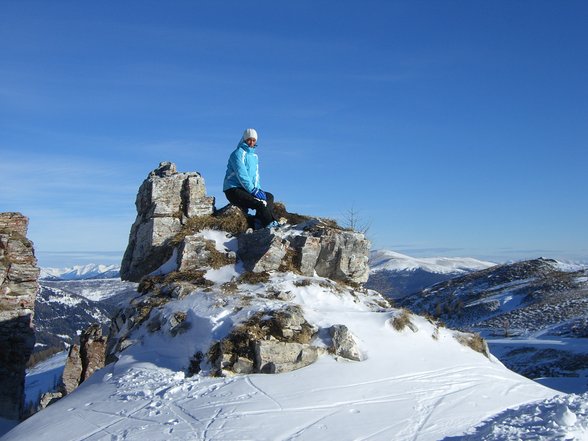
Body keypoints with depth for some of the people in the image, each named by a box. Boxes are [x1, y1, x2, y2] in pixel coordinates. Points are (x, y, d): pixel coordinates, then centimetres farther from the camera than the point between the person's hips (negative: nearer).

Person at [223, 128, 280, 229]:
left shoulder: (254, 156, 19)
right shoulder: (238, 153, -8)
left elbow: (255, 175, 22)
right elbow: (241, 174, -17)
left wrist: (258, 189, 4)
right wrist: (253, 190, -20)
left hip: (245, 189, 9)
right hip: (233, 190, -9)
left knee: (269, 196, 1)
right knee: (260, 203, -26)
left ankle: (259, 222, -16)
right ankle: (270, 224, -19)